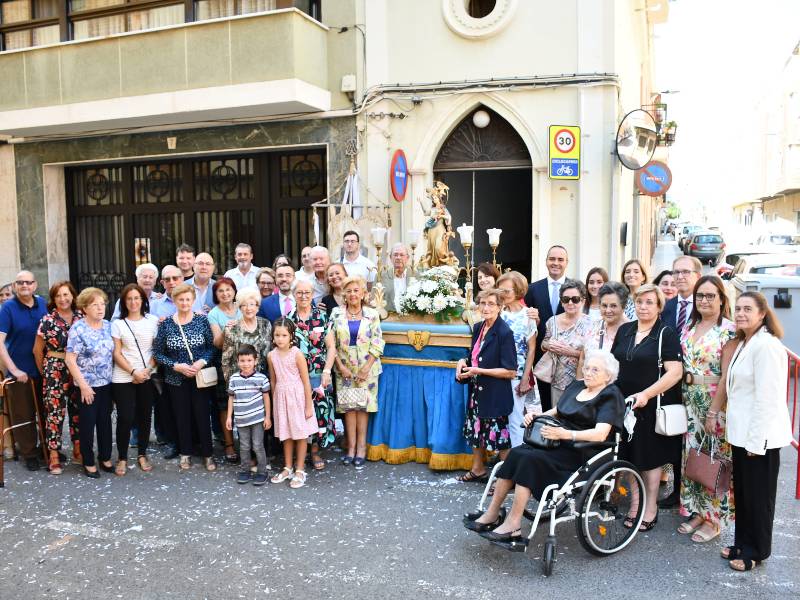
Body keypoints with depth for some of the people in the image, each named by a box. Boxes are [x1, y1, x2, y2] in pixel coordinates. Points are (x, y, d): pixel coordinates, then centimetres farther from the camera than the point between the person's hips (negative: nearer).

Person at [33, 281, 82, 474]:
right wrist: (44, 372, 9)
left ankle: (78, 450, 23)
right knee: (55, 411, -1)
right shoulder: (47, 321, -6)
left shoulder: (81, 317, 2)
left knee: (77, 409, 10)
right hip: (55, 370, -3)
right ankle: (54, 457, 7)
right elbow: (37, 350, 2)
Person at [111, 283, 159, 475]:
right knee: (125, 418, -4)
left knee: (144, 417, 8)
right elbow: (117, 353, -2)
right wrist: (133, 372, -12)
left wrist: (148, 369, -9)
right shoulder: (118, 324, 2)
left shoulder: (153, 321, 4)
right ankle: (122, 458, 10)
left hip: (147, 378, 2)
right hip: (123, 379, -1)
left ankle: (142, 455, 22)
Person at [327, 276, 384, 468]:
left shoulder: (372, 314, 1)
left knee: (363, 406, 2)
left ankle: (361, 447, 9)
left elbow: (377, 343, -2)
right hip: (344, 368, 1)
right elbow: (330, 341, 0)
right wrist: (340, 365, -8)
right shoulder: (337, 313, 2)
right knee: (349, 406, 3)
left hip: (366, 368, -1)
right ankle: (351, 447, 10)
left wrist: (367, 366, -10)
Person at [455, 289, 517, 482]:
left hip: (495, 393, -8)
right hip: (478, 390, 8)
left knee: (499, 436, 0)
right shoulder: (478, 328, 4)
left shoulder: (504, 333, -18)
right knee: (476, 429, 20)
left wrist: (479, 371, -20)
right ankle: (478, 469, 38)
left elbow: (511, 372, -18)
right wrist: (464, 361, -1)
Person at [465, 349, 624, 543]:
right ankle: (492, 514, -17)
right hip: (559, 445, 7)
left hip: (581, 454, -7)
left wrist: (565, 434, -30)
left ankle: (513, 525, -23)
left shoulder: (610, 396, -5)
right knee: (516, 453, -19)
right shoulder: (577, 386, 17)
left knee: (529, 459, -28)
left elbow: (600, 434, -20)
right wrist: (536, 416, 4)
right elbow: (556, 412, 25)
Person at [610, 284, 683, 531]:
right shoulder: (624, 330, 9)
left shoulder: (666, 334, -7)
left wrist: (646, 394, -21)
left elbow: (675, 372, -14)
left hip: (653, 406, -4)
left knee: (650, 457, 6)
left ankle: (650, 508, 21)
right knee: (631, 455, 9)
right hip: (626, 404, 5)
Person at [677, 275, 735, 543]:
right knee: (691, 455, 12)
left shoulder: (729, 330, -10)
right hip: (691, 403, 6)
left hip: (717, 403, -6)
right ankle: (696, 511, 26)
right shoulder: (689, 327, 10)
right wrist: (686, 376, 0)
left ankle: (714, 518, 17)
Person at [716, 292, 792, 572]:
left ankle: (755, 551, 21)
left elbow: (767, 399, -21)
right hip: (742, 433, 9)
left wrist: (756, 441, -19)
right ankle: (742, 543, 31)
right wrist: (741, 435, 14)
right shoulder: (743, 344, 12)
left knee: (758, 495, 6)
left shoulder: (766, 346, -19)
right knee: (742, 493, 17)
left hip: (760, 436, -9)